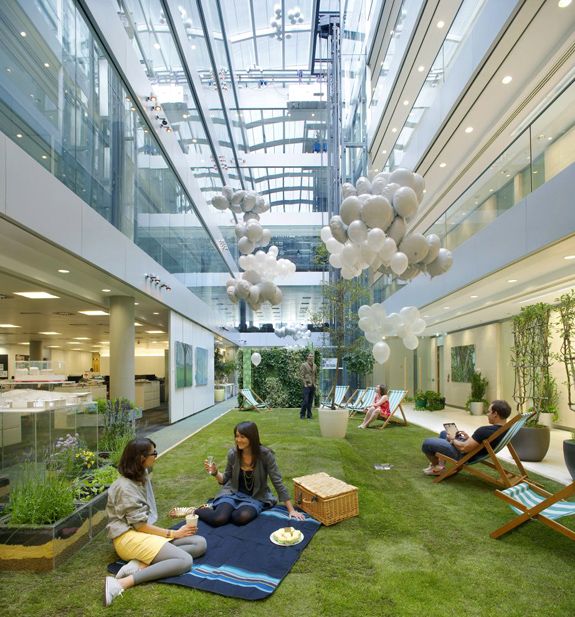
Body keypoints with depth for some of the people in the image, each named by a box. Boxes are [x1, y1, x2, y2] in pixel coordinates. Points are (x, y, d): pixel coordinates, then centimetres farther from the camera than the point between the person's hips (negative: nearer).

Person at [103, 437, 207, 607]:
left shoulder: (142, 475, 9)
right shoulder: (125, 487, -18)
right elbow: (141, 525, -17)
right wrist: (173, 533, -11)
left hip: (146, 532, 9)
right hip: (130, 536, -9)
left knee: (200, 543, -8)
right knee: (185, 560, -28)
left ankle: (141, 565, -18)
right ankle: (121, 583, -30)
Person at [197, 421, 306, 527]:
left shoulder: (265, 454, -19)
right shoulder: (232, 453, -9)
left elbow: (278, 482, -13)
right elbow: (226, 479, 6)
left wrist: (291, 510, -13)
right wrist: (215, 472, -15)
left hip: (256, 497, -1)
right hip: (233, 493, 1)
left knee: (242, 517, -33)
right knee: (219, 519, -28)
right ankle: (199, 510, 3)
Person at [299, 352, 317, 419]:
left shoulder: (315, 366, 13)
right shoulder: (304, 365, -4)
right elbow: (302, 375, -8)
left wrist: (315, 383, 10)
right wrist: (305, 384, -12)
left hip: (313, 386, 5)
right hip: (307, 386, -5)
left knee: (310, 401, 7)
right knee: (305, 401, -8)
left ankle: (309, 414, 14)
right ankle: (302, 414, 5)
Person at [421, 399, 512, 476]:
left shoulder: (485, 431, -35)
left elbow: (464, 448, -29)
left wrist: (453, 440, -10)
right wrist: (469, 438, 9)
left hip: (462, 455, -10)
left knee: (427, 443, 0)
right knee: (443, 433, 29)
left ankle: (437, 468, 21)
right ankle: (436, 462, 30)